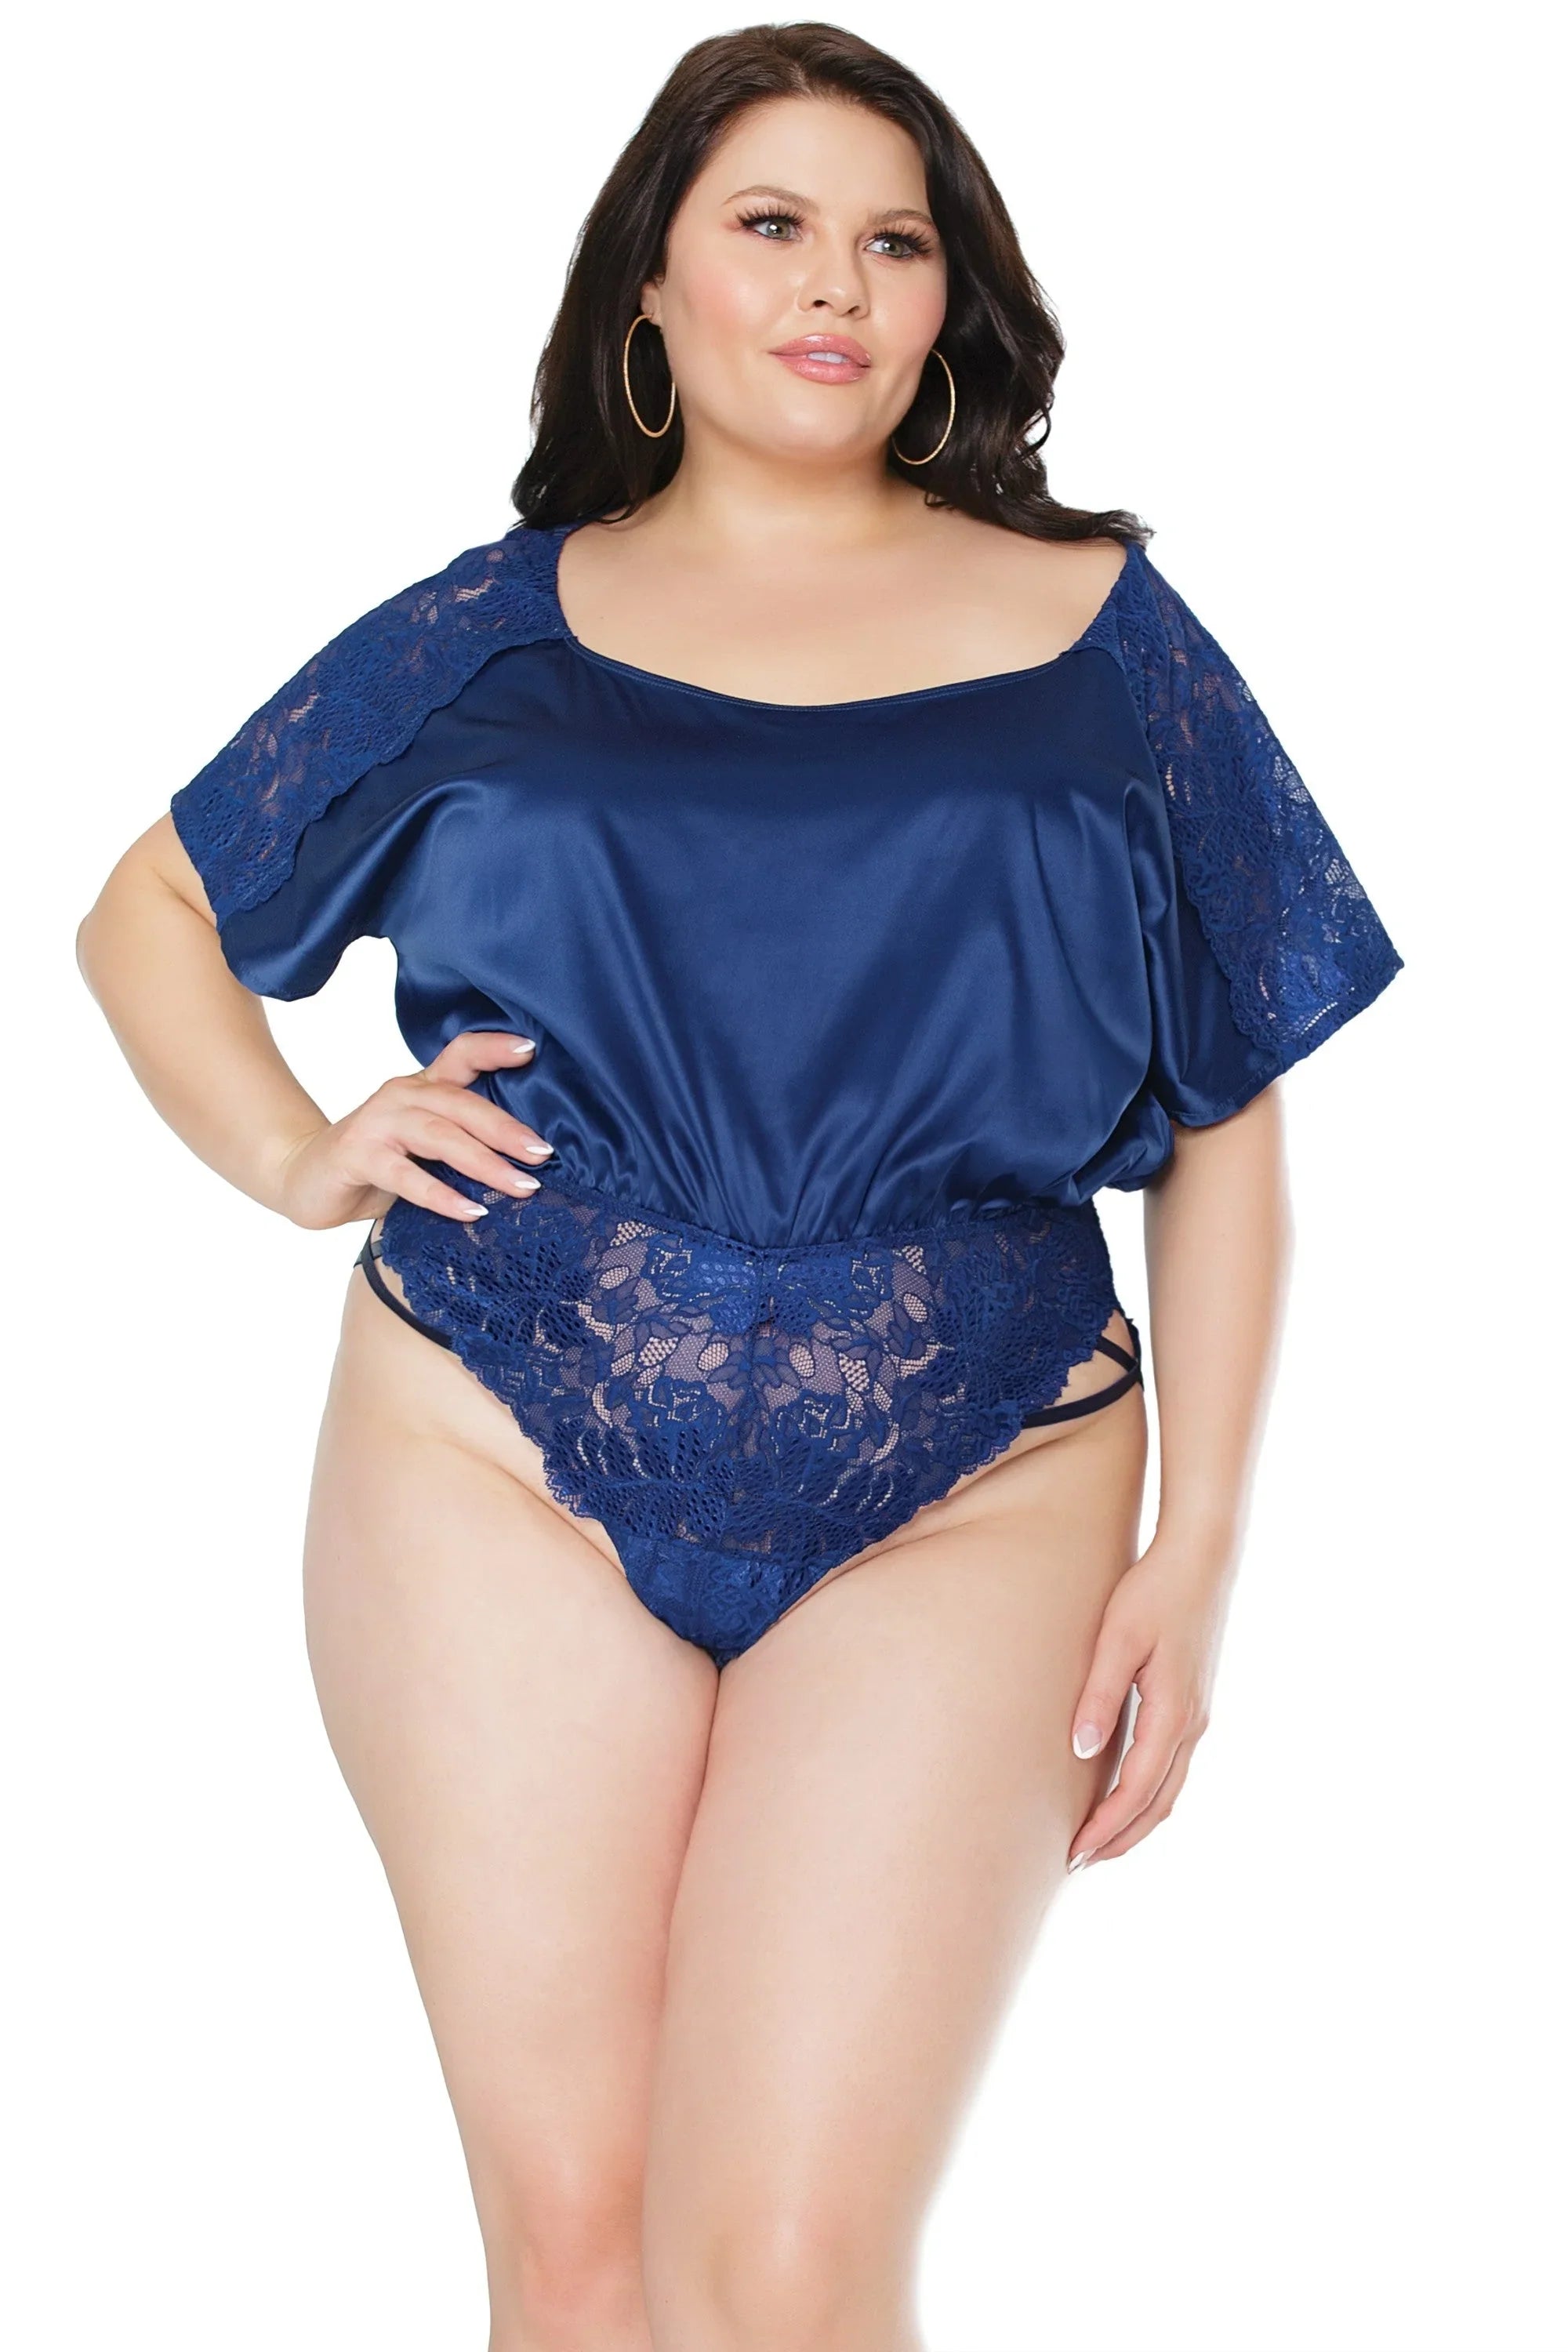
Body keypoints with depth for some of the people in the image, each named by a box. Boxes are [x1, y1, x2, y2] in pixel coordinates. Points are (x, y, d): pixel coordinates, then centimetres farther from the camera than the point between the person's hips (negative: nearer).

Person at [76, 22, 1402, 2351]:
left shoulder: (1103, 637, 8)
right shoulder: (494, 632, 10)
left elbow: (1227, 1128, 9)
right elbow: (150, 912, 20)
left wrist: (1195, 1556, 3)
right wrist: (294, 1155, 2)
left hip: (966, 1506, -1)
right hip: (504, 1462, 1)